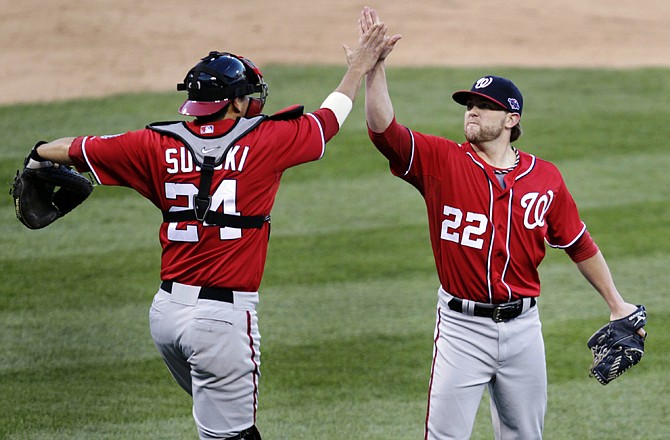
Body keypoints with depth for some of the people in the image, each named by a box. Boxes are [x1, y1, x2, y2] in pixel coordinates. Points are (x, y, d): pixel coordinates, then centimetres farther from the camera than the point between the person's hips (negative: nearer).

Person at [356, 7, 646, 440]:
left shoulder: (545, 177, 4)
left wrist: (616, 303, 17)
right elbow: (384, 129, -15)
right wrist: (376, 67, -26)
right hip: (462, 326, -2)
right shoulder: (441, 160, -2)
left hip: (522, 325, 2)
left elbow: (580, 244, 13)